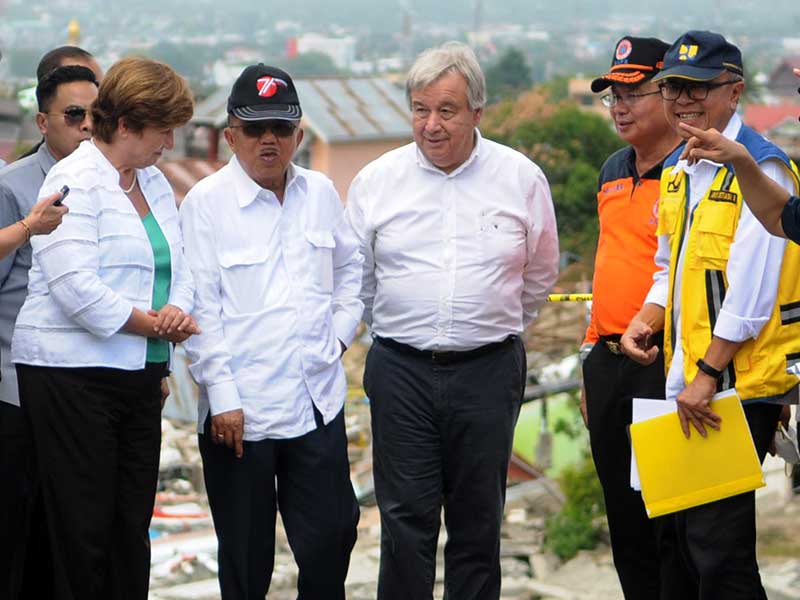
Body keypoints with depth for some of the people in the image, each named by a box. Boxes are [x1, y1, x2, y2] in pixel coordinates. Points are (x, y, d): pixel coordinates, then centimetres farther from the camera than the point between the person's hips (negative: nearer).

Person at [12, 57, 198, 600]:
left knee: (132, 527, 8)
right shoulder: (75, 182, -10)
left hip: (140, 374, 8)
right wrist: (149, 323, -12)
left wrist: (177, 310, -5)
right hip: (73, 373, -8)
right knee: (84, 532, -4)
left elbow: (179, 266, 17)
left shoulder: (154, 182, 15)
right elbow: (76, 288, -20)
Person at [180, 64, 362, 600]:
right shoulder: (207, 202, -6)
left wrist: (340, 330, 11)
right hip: (241, 408, -4)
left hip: (319, 399, 4)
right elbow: (201, 307, -7)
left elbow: (349, 265, 25)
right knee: (246, 555, 4)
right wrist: (221, 395, -11)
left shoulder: (320, 192, 8)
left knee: (332, 534, 5)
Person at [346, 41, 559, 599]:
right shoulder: (377, 180, 2)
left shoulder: (522, 178, 0)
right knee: (406, 517, -1)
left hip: (489, 369, 0)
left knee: (478, 521, 7)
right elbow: (356, 277, 15)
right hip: (401, 370, 0)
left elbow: (540, 274, 15)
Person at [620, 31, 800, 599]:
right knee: (686, 536, 14)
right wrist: (648, 319, 4)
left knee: (718, 544, -6)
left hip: (739, 383, -8)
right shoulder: (676, 171, 13)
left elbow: (751, 288, -17)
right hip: (686, 383, 8)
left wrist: (709, 373, -17)